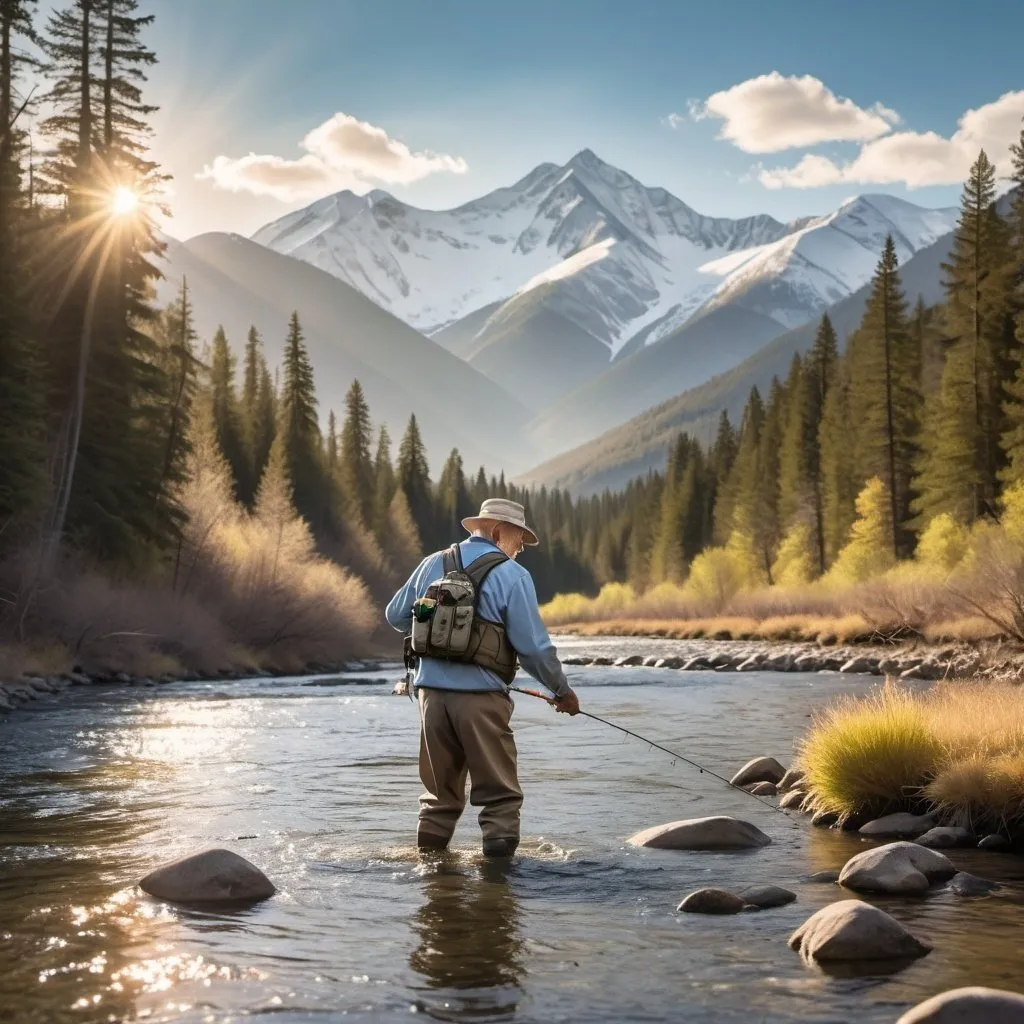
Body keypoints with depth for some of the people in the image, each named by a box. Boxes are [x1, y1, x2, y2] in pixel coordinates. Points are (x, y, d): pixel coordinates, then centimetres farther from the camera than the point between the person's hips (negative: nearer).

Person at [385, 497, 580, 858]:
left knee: (440, 792, 17)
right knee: (499, 794, 4)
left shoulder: (433, 564, 10)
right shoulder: (512, 575, -6)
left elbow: (396, 615, 19)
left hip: (431, 690, 5)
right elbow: (534, 646, -8)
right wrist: (562, 690, 5)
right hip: (480, 695, -5)